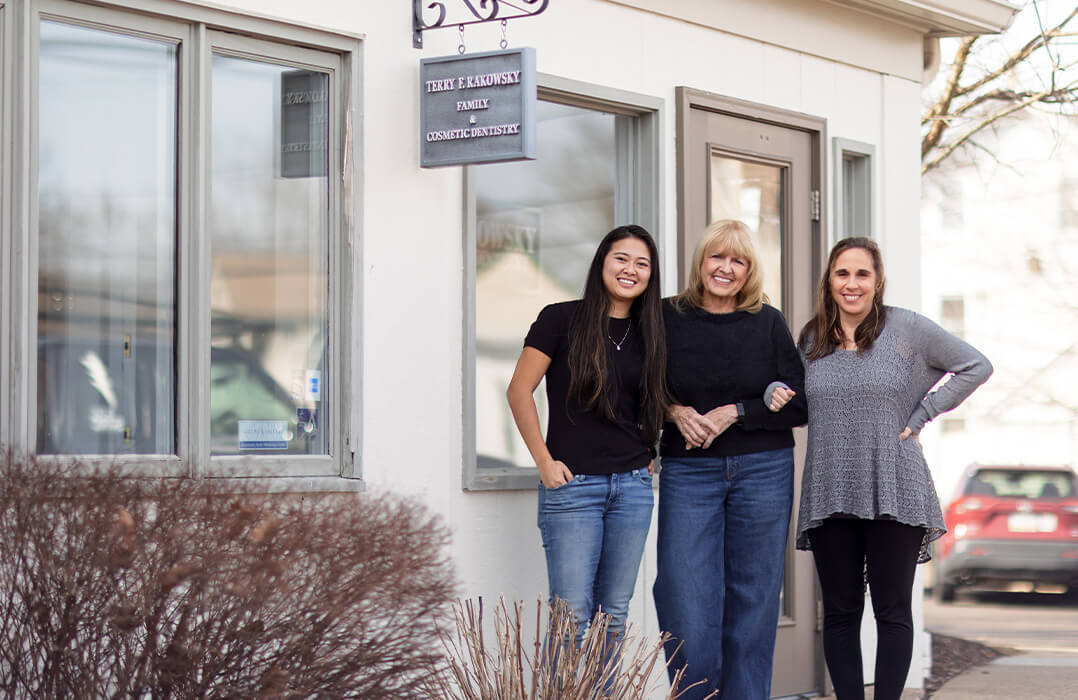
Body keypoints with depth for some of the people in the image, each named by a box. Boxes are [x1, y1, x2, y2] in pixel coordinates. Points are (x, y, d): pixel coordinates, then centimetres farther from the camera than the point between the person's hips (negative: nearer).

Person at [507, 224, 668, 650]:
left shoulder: (648, 334, 11)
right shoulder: (562, 320, -3)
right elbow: (519, 391, -4)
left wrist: (649, 454, 9)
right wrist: (544, 462, -9)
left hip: (633, 487, 5)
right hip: (572, 486, -5)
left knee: (614, 616, 8)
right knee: (573, 616, -7)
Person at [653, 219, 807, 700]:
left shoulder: (768, 323, 3)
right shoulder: (668, 318, 2)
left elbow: (799, 406, 1)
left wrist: (735, 413, -10)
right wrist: (674, 411, -8)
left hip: (763, 472, 1)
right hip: (688, 474, 0)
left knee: (754, 597, 3)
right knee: (685, 597, -8)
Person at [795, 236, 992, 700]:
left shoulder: (906, 328, 0)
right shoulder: (810, 338, 10)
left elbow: (976, 366, 4)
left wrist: (919, 417, -1)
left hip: (893, 494, -3)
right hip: (829, 497, 3)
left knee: (892, 609, 1)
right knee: (839, 611, 5)